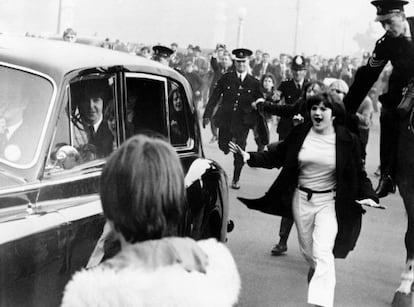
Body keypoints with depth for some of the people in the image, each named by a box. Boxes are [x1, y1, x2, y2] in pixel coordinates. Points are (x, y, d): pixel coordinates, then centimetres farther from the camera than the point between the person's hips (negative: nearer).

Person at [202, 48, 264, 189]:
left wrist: (254, 121, 0)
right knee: (223, 146, -3)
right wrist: (207, 115, -5)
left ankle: (235, 180, 17)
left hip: (243, 122, -1)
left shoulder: (254, 83, 3)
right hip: (226, 120, 1)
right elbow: (214, 97, 2)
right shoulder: (226, 78, 3)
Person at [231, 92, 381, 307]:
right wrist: (248, 157, -10)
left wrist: (368, 196, -17)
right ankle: (315, 268, 53)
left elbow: (358, 173, -1)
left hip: (329, 202, -3)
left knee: (323, 252, -17)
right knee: (307, 250, 19)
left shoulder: (347, 140, -8)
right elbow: (275, 157, 3)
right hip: (301, 198, 3)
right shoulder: (299, 133, -4)